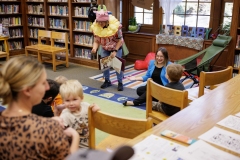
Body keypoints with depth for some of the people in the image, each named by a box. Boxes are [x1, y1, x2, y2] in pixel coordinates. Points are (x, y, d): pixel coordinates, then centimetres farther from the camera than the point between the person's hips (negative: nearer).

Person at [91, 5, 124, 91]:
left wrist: (115, 51, -27)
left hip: (116, 48, -4)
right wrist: (94, 48, -35)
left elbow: (120, 40, -21)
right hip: (104, 49, 4)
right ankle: (107, 81, 23)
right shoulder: (95, 27, -21)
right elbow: (96, 41, -14)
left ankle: (120, 83, 9)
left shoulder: (115, 26, -31)